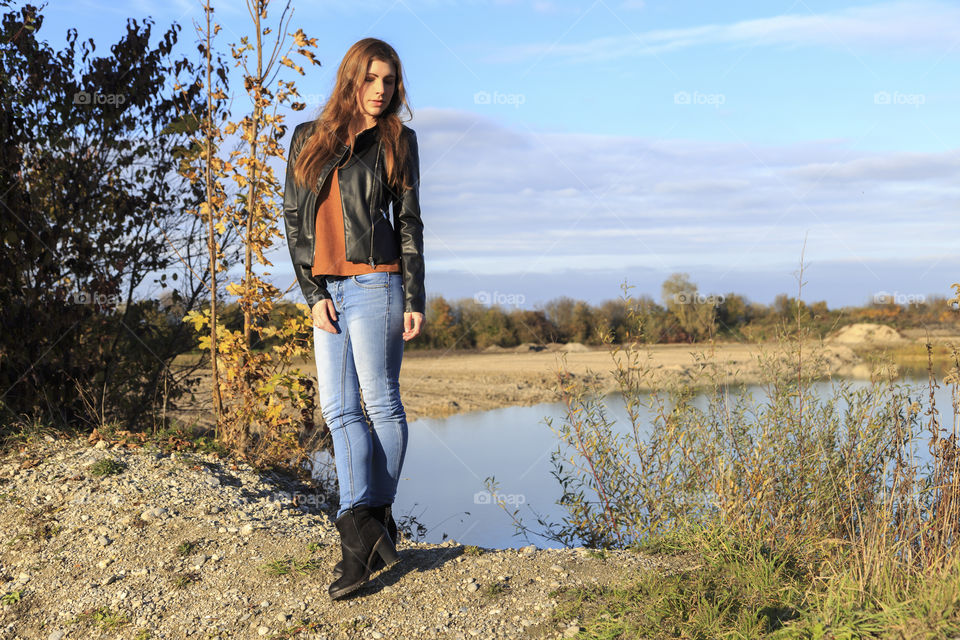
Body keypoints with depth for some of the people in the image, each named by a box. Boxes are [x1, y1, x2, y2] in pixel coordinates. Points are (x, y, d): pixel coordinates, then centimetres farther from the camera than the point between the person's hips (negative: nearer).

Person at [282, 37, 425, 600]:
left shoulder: (397, 141, 5)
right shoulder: (309, 138, 13)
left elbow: (408, 222, 3)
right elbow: (294, 218, 9)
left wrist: (415, 300, -4)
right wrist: (313, 293, -2)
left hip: (374, 284, -4)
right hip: (327, 289, 4)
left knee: (382, 402, -2)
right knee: (339, 409, -1)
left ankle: (375, 519, 7)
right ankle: (367, 533, 0)